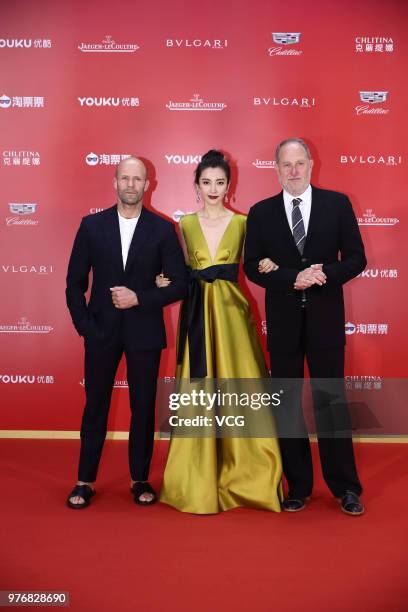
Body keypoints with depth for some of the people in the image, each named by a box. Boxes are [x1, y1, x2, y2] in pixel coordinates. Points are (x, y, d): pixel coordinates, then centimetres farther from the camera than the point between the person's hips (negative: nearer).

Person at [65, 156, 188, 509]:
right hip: (101, 330, 1)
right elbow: (75, 283, 4)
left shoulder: (162, 229, -1)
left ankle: (140, 479, 25)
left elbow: (180, 284, -2)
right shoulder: (92, 225, 3)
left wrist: (140, 299, -13)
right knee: (96, 405, 10)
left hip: (144, 331, 0)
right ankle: (85, 481, 24)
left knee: (144, 407, 8)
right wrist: (84, 326, -5)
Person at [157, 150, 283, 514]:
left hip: (231, 310, 0)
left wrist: (266, 266, -14)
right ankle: (199, 478, 14)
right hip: (197, 311, 1)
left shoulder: (242, 223, 6)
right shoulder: (186, 224, 9)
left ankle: (241, 473, 16)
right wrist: (167, 282, -7)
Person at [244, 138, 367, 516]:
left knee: (331, 400, 5)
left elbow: (356, 257, 1)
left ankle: (345, 487, 20)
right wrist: (293, 278, -17)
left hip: (325, 318, -1)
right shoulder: (261, 213, 3)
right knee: (288, 404, 9)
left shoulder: (337, 204, 1)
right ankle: (298, 485, 24)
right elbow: (252, 267, -2)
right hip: (282, 321, 1)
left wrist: (326, 274, -18)